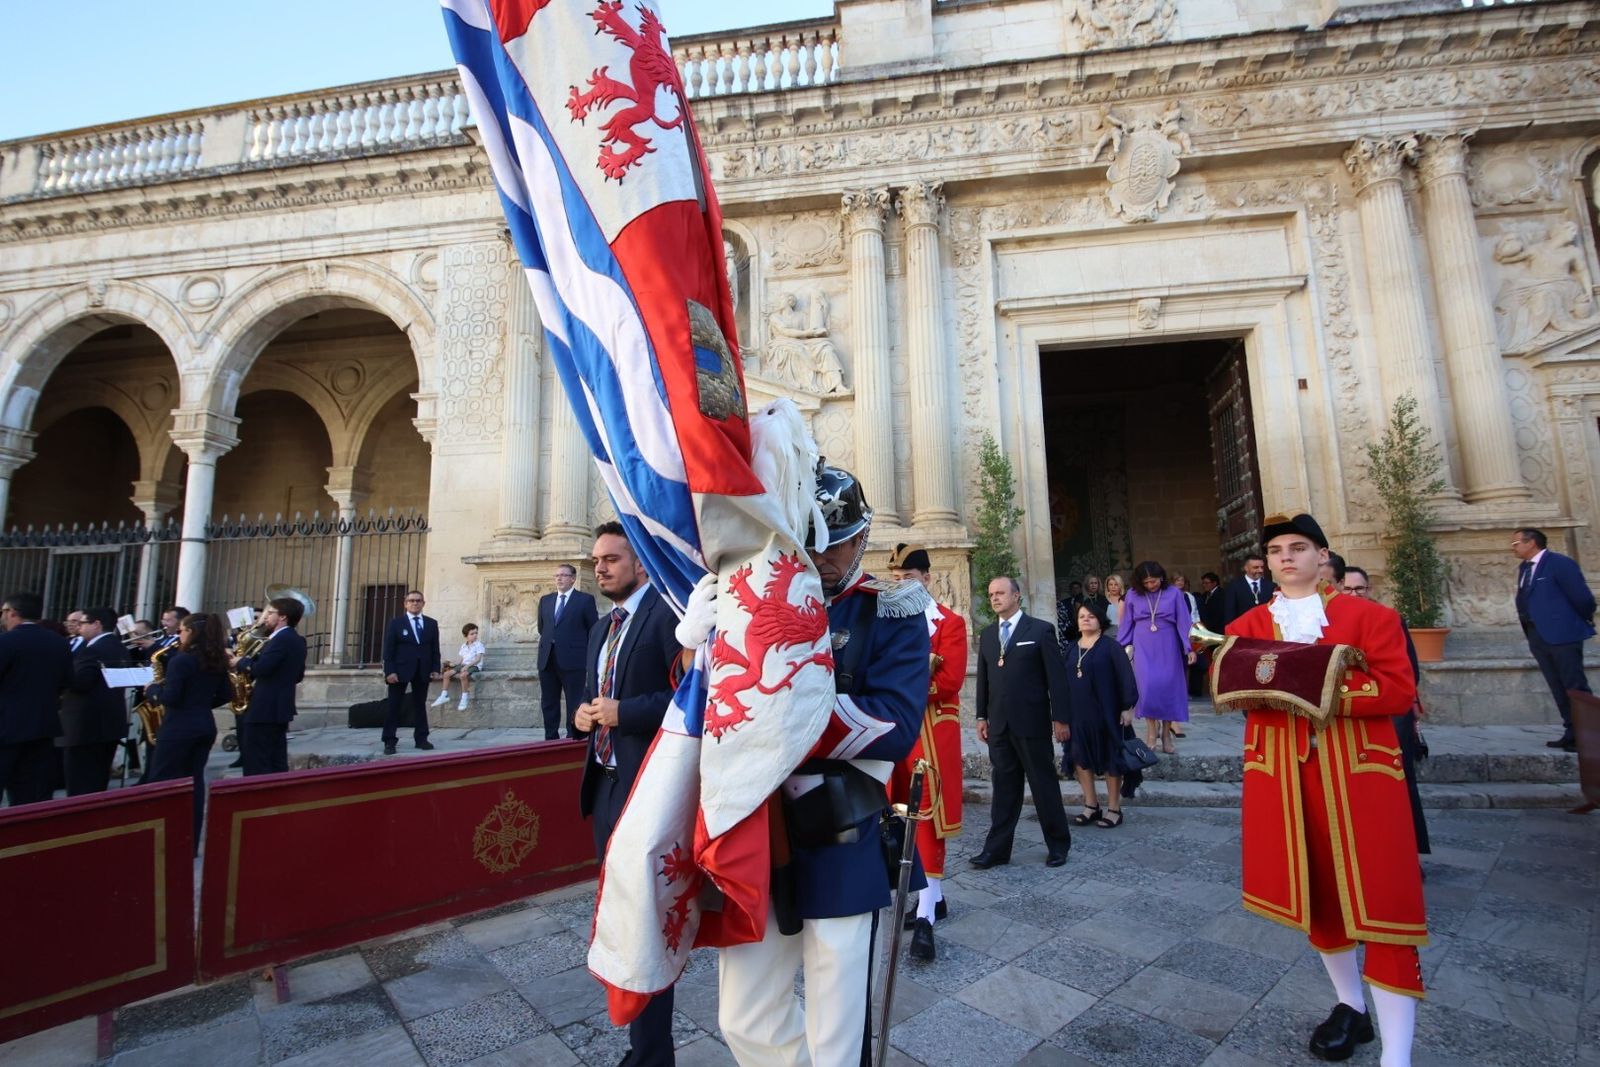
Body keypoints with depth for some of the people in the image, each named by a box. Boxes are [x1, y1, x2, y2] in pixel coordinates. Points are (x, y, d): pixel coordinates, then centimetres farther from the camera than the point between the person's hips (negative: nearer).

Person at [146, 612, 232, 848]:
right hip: (205, 727, 7)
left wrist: (152, 689, 2)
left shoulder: (181, 659, -15)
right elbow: (226, 695, 10)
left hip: (179, 728, -7)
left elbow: (169, 698, -16)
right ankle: (191, 844, 16)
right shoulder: (217, 660, 7)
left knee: (162, 782, 5)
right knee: (194, 780, 12)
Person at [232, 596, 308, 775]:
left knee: (256, 764, -3)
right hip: (280, 707, 9)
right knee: (277, 762, 11)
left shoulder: (281, 639, -16)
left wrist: (240, 662, -7)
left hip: (264, 709, -9)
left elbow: (260, 668, -25)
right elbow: (298, 675, 19)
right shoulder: (297, 640, 13)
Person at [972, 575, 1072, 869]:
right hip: (998, 724, 4)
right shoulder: (986, 634, 10)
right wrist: (982, 716, 11)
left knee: (1044, 784, 9)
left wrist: (1060, 718, -9)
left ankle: (1058, 845, 27)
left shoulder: (1041, 630, -5)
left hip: (1032, 722, -4)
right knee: (1004, 786, 10)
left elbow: (1057, 677, -7)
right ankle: (997, 848, 18)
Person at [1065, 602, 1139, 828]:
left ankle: (1114, 809, 16)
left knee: (1110, 759, 4)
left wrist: (1127, 707, -14)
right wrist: (1063, 711, 12)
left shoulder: (1110, 647, -7)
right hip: (1077, 714, 5)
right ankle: (1091, 806, 20)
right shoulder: (1072, 648, 9)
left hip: (1105, 713, -5)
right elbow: (1065, 680, 12)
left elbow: (1125, 677, -10)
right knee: (1080, 758, 7)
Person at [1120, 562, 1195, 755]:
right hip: (1143, 648, 0)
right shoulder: (1133, 597, 1)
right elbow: (1126, 625, 7)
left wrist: (1189, 648, -6)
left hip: (1167, 648, 0)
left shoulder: (1174, 594, -2)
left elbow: (1183, 622, 0)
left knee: (1168, 688, 2)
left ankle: (1166, 734, 13)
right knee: (1148, 686, -11)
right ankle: (1151, 729, 4)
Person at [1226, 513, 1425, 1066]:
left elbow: (1399, 688, -7)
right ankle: (1351, 1005, 37)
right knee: (1313, 889, 15)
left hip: (1357, 768, -3)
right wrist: (1257, 683, -19)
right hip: (1281, 771, 3)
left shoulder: (1369, 615, 2)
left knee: (1379, 896, -4)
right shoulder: (1246, 625, 9)